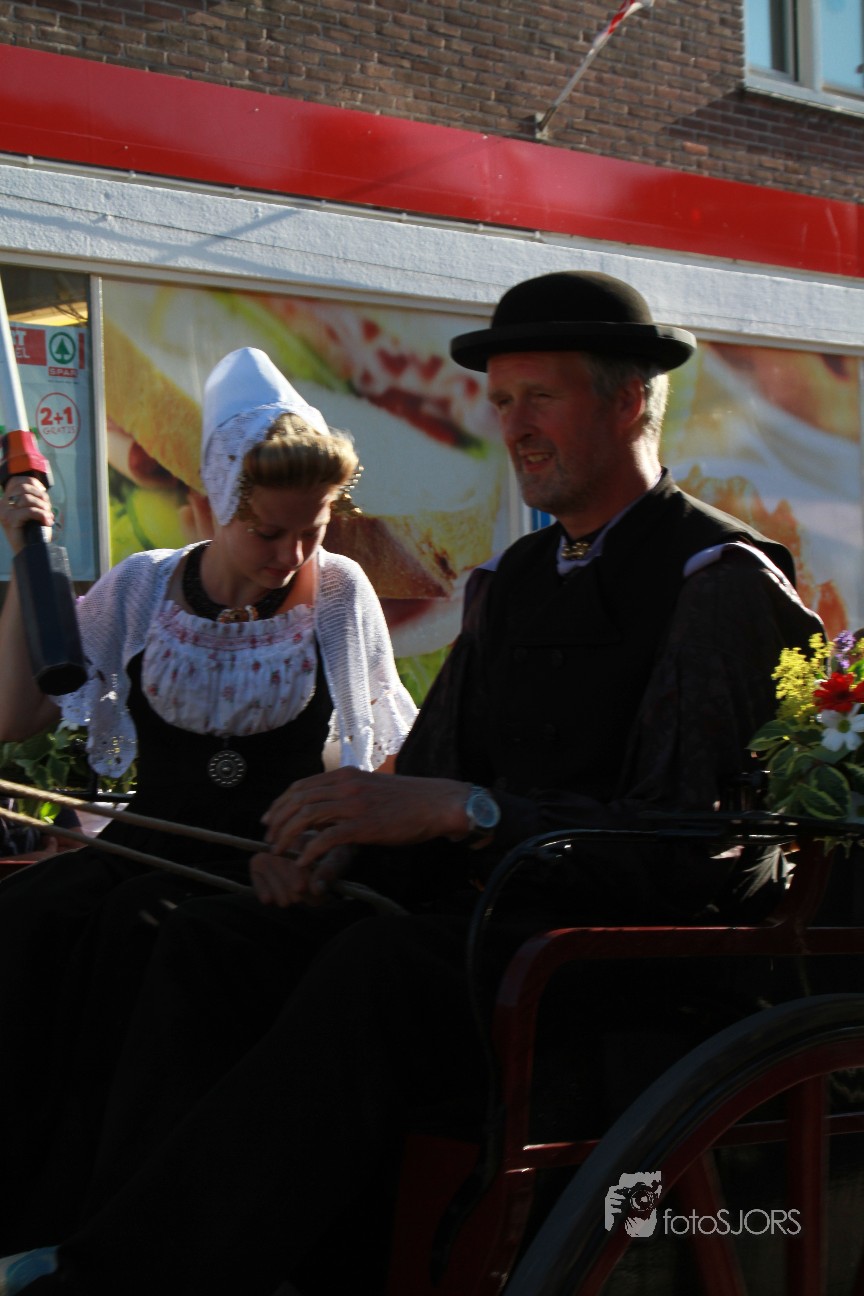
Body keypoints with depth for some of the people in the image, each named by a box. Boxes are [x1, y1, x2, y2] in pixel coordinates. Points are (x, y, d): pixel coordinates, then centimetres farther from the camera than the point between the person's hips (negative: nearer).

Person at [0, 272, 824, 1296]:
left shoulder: (725, 583, -5)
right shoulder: (511, 581, 19)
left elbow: (694, 841, -17)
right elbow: (424, 780, 17)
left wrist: (456, 810, -26)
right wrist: (331, 844, -6)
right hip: (493, 925, 8)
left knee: (375, 969, -34)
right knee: (209, 939, -12)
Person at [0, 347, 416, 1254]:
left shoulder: (340, 594, 4)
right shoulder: (138, 591, 8)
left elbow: (389, 747, 12)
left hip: (275, 860, -2)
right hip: (151, 841, 3)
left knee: (136, 932, -33)